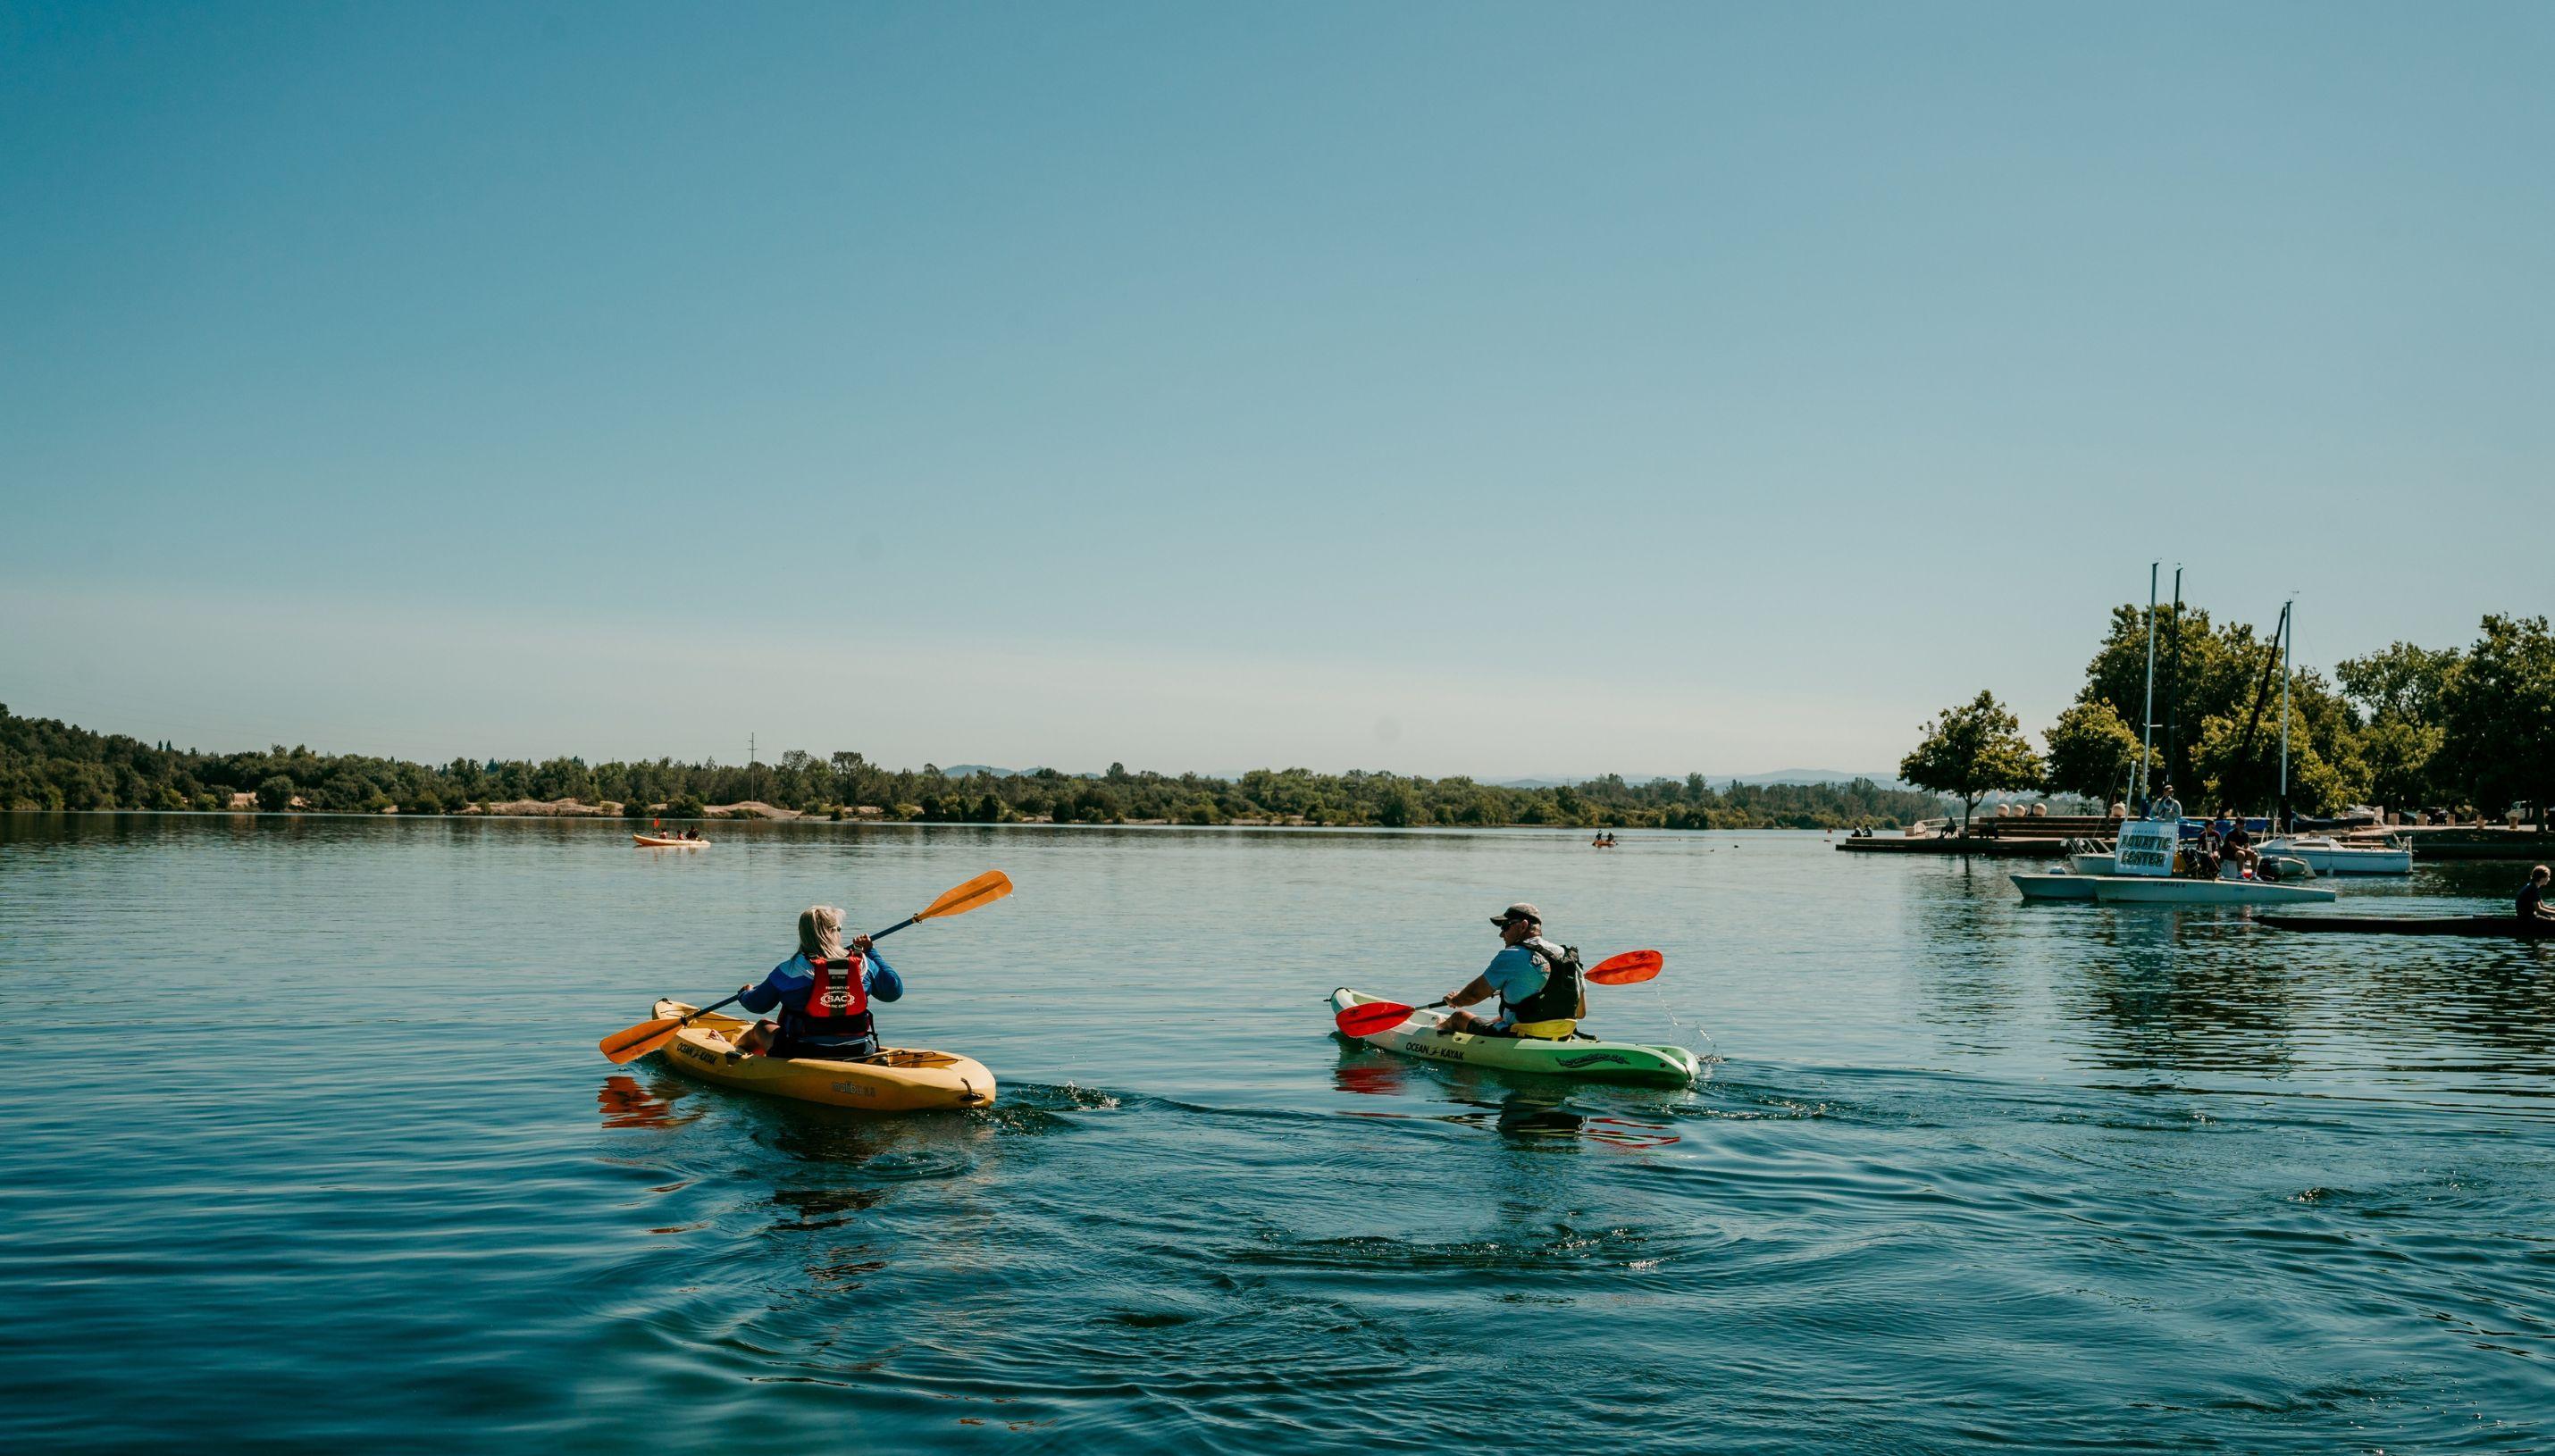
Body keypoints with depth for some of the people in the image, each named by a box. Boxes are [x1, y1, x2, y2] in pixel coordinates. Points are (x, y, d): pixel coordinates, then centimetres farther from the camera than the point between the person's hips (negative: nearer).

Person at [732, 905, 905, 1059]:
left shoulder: (790, 970, -10)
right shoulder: (864, 964, -4)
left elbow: (757, 1004, 1)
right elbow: (895, 989, 10)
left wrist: (744, 993, 27)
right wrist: (870, 952, 19)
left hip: (803, 1055, -2)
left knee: (762, 1027, 27)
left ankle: (737, 1049, 57)